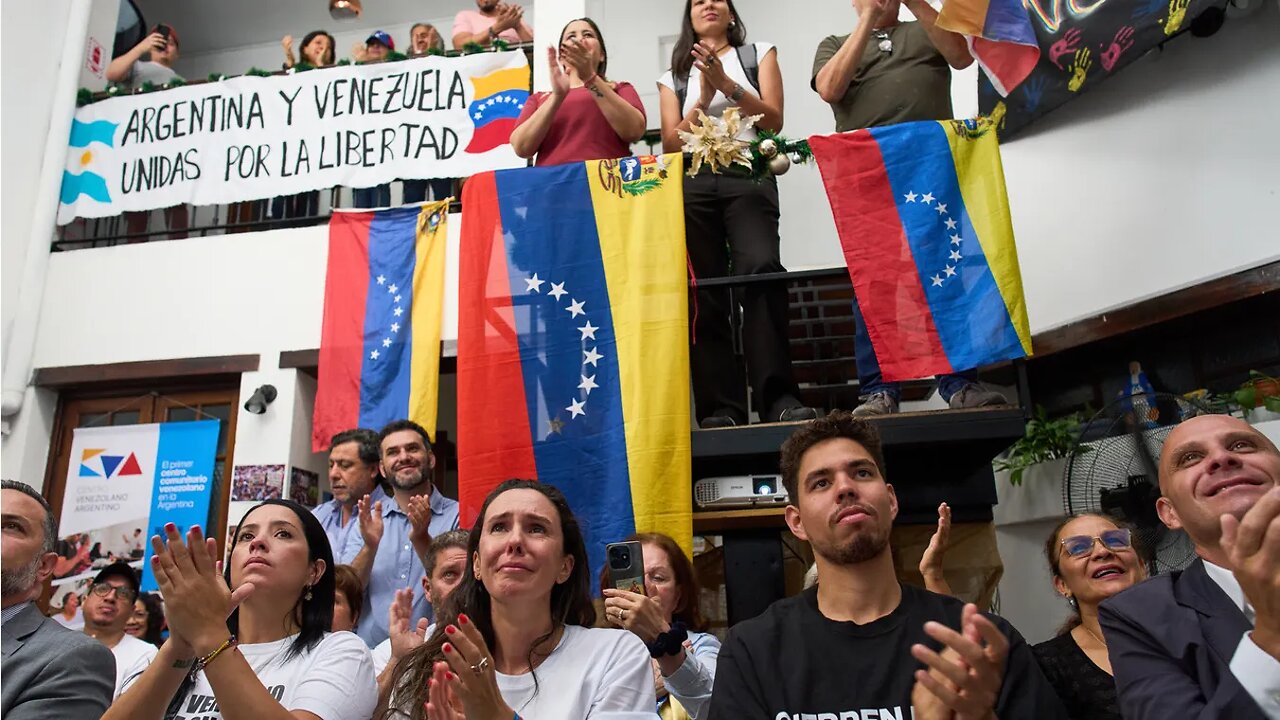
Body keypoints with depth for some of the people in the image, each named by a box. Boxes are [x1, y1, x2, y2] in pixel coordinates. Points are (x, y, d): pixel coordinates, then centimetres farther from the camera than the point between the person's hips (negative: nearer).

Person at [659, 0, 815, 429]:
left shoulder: (758, 55, 20)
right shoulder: (673, 77, 22)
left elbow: (774, 121, 7)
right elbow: (671, 145, 11)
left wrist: (727, 84, -2)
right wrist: (703, 98, -1)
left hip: (749, 179, -2)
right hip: (692, 187, 2)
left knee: (761, 272, -26)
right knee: (703, 295, -7)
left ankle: (777, 398, -26)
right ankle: (720, 408, -6)